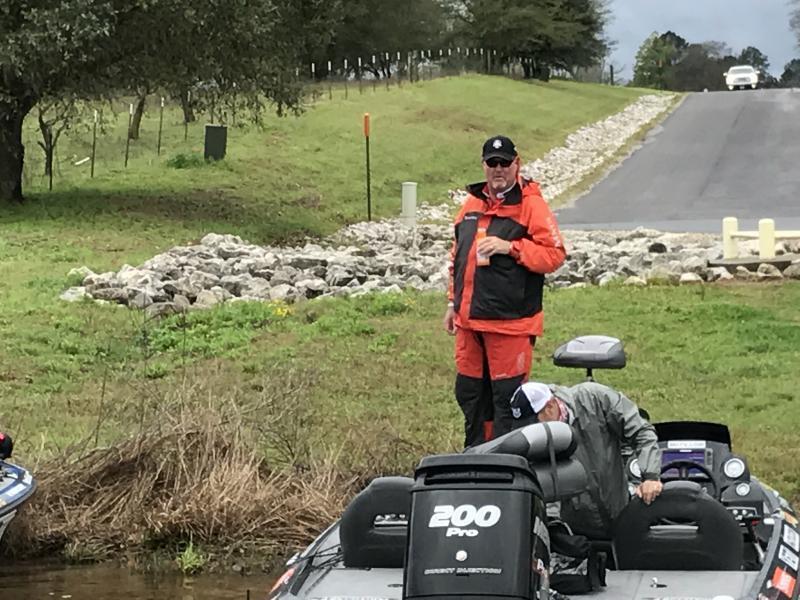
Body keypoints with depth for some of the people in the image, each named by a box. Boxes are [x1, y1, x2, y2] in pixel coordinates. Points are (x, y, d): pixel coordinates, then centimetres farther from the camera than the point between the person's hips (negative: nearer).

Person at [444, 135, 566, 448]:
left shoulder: (532, 205, -6)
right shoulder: (472, 204, 14)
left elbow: (555, 255, -12)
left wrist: (510, 247, -20)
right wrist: (453, 303, 22)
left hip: (510, 321, -7)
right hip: (470, 319, 7)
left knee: (507, 395, -5)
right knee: (469, 392, 15)